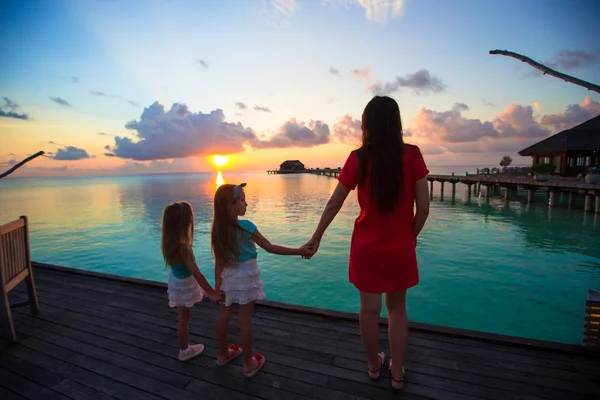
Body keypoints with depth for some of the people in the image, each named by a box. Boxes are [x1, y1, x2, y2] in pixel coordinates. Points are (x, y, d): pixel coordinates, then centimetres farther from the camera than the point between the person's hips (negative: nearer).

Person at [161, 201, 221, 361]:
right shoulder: (183, 248, -38)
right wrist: (213, 293, -24)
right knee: (184, 318, 15)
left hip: (176, 279, 7)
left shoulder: (169, 241, -16)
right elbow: (196, 273, -32)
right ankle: (185, 351, 38)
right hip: (184, 284, -6)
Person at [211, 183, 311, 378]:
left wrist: (217, 286, 6)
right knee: (245, 321, 7)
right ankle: (249, 364, 26)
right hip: (245, 277, -5)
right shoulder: (245, 226, -21)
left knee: (224, 317, 20)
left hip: (227, 278, 6)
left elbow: (219, 262, -2)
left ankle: (223, 354, 42)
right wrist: (298, 251, -10)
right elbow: (270, 248, -17)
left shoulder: (217, 229, -6)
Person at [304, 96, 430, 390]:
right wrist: (411, 236, 11)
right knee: (397, 308, 20)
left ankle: (374, 366, 38)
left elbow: (333, 205, -6)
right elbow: (423, 207, -7)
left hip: (367, 248, -1)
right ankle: (397, 373, 34)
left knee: (369, 309, 16)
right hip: (401, 247, 1)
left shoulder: (358, 158, -10)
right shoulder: (412, 155, -8)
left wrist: (316, 238, 6)